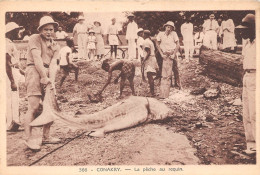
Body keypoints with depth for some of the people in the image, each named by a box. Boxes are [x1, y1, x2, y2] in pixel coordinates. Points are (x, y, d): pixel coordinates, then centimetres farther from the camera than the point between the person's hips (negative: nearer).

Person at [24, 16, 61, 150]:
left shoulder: (55, 46, 17)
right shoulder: (35, 39, 1)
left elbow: (53, 64, 3)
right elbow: (37, 59, -10)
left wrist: (51, 80, -13)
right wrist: (44, 77, -16)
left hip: (47, 75, 7)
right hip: (34, 71, -7)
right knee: (33, 107, -13)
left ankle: (46, 136, 17)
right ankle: (29, 138, -10)